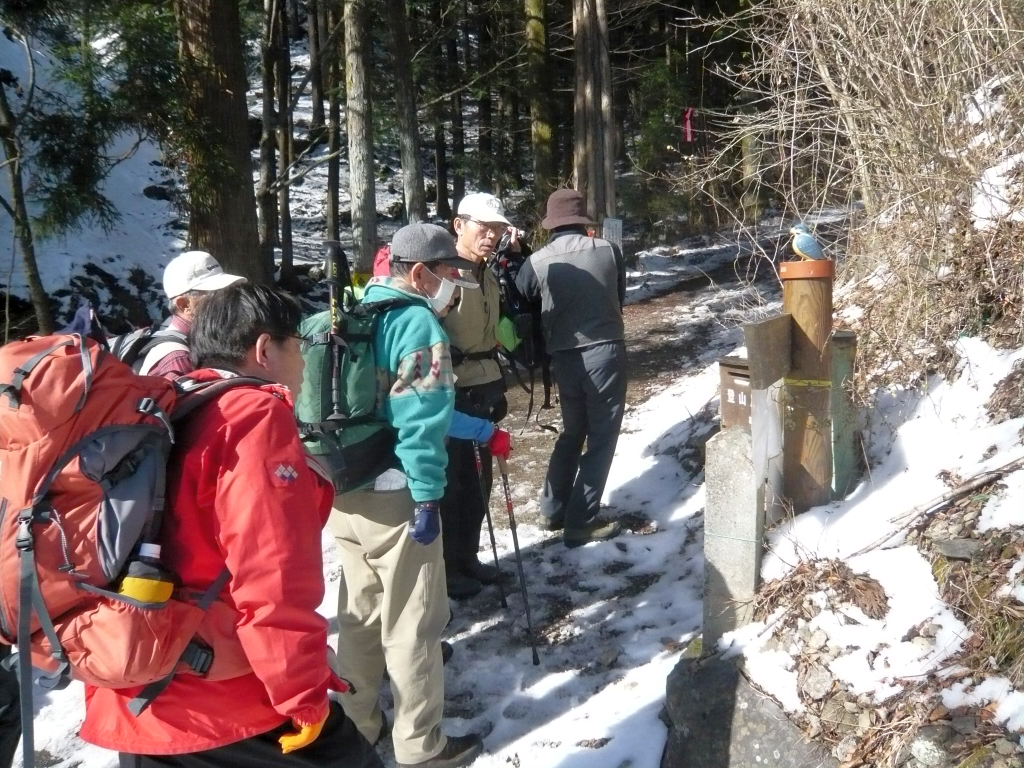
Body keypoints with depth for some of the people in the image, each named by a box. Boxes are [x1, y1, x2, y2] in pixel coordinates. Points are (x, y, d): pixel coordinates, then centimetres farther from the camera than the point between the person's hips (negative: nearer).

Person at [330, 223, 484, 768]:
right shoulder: (418, 322, -15)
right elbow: (420, 421, -20)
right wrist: (428, 498, -17)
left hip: (343, 492, 8)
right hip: (394, 497, -8)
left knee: (359, 612, 20)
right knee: (412, 624, 5)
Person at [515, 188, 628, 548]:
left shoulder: (537, 262, -5)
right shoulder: (609, 251, -5)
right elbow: (620, 298, 7)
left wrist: (543, 349, 17)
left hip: (564, 358, 2)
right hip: (605, 352, -2)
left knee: (572, 431, 22)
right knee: (601, 437, 7)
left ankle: (553, 510, 28)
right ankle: (581, 522, 8)